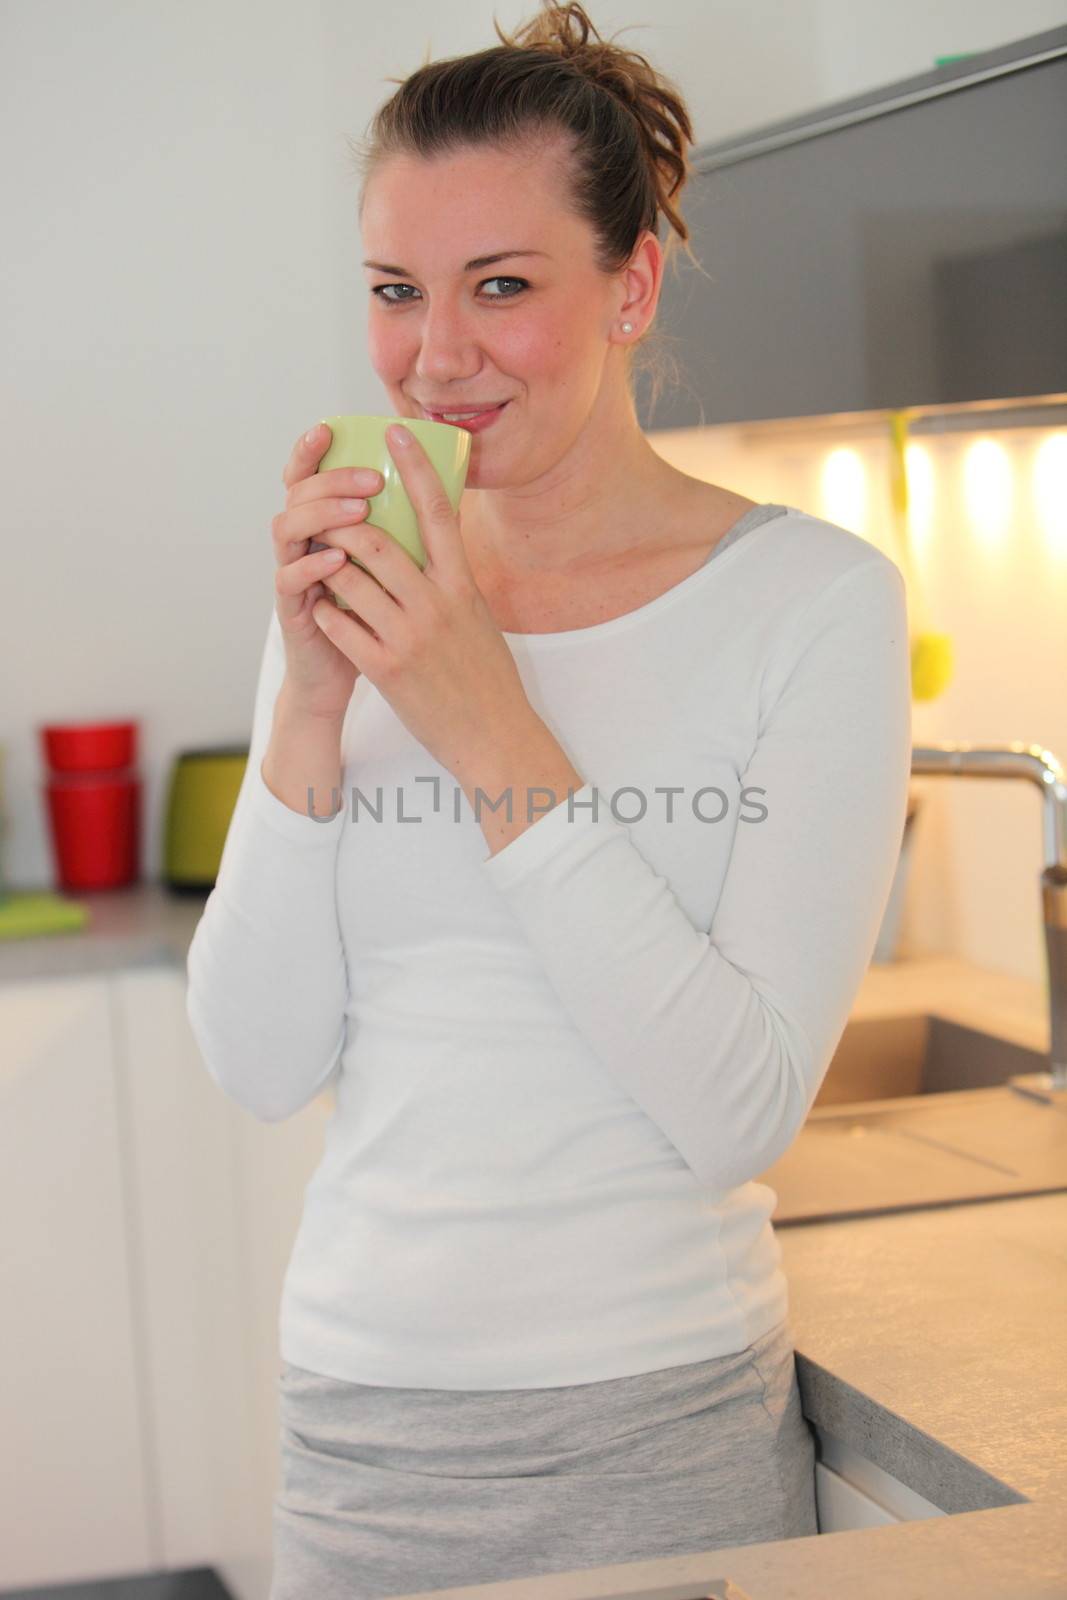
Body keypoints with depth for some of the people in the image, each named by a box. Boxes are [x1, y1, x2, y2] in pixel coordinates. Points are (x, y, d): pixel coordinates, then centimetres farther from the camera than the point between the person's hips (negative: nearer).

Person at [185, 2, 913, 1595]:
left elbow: (741, 1106, -17)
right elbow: (259, 1063, -2)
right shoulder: (356, 600, 3)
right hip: (361, 1418, 3)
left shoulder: (815, 599, -10)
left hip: (661, 1432, -3)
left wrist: (492, 733, -21)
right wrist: (312, 709, -14)